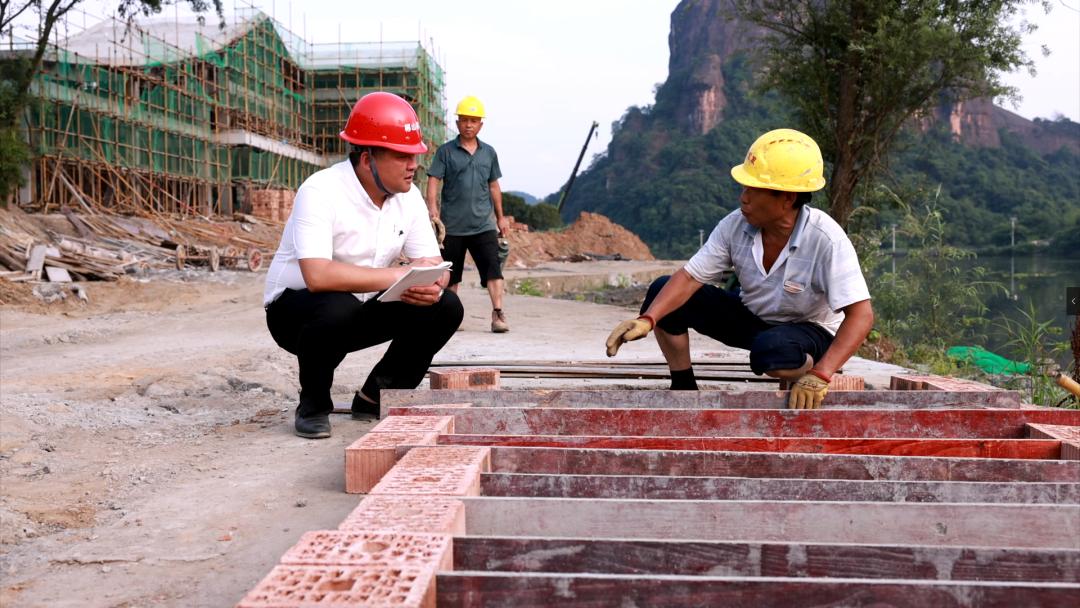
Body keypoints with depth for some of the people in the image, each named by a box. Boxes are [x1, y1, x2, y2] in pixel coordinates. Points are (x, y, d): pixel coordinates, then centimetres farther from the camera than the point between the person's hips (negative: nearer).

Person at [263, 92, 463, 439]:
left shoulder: (408, 196, -4)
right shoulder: (322, 192, -25)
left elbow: (434, 264, -4)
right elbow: (317, 275, -39)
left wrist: (432, 285, -30)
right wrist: (400, 275, -35)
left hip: (364, 309, 6)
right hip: (295, 308, -6)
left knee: (445, 307, -11)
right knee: (338, 309, -39)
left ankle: (377, 397, 5)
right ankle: (313, 405, -9)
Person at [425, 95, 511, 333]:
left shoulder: (489, 153, 12)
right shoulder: (445, 151, 2)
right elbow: (433, 181, -4)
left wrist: (501, 217, 17)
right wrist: (433, 208, -20)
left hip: (483, 223, 2)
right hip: (452, 224, -1)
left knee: (493, 267, -12)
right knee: (451, 273, 9)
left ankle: (498, 314, -16)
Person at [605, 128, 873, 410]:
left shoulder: (826, 240, -29)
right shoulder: (736, 225, -17)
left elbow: (860, 314, -33)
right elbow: (690, 277, -17)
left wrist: (819, 376, -45)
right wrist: (647, 319, -34)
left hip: (810, 330, -5)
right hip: (752, 318, 5)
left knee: (770, 349, -43)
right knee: (661, 291, -13)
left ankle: (811, 389, -7)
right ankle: (683, 387, 3)